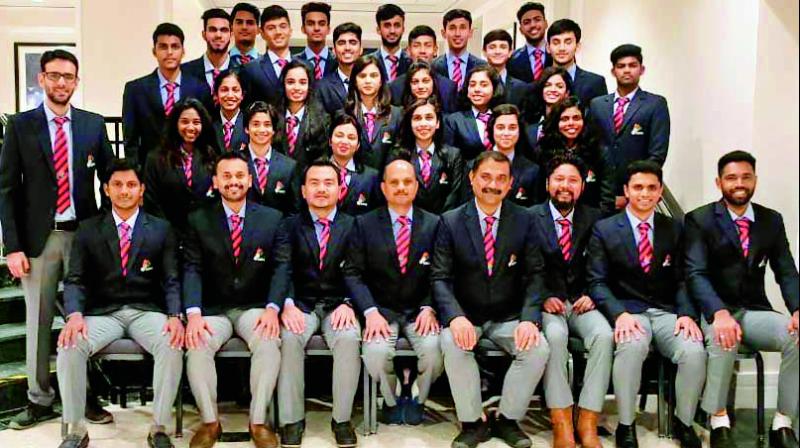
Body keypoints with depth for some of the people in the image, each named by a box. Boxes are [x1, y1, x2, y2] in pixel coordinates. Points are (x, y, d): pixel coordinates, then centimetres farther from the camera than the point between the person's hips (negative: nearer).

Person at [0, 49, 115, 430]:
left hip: (84, 234, 1)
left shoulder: (93, 124, 6)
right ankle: (40, 400, 19)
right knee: (38, 320, 7)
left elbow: (110, 179, 10)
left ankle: (87, 396, 17)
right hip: (39, 237, 0)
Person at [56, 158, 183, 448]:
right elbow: (75, 280, 3)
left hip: (147, 311, -1)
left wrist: (175, 316, -17)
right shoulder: (88, 229, 10)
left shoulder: (161, 229, 8)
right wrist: (75, 314, -17)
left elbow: (172, 281, 2)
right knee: (69, 346, -27)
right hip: (102, 312, 1)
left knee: (173, 347, -31)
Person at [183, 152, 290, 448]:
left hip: (255, 308, 0)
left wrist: (272, 308, -18)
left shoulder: (272, 219, 6)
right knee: (197, 347, -28)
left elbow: (281, 266, -2)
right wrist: (194, 313, -19)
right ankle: (210, 422, -6)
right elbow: (192, 269, -3)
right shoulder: (198, 220, 6)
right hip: (213, 310, 1)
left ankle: (258, 422, -13)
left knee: (269, 344, -30)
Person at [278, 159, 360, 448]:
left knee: (348, 339, -31)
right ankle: (292, 420, -15)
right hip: (301, 304, 1)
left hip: (338, 304, 0)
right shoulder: (291, 225, 8)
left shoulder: (352, 225, 8)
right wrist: (288, 305, -20)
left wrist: (348, 304, -18)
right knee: (289, 338, -30)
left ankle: (342, 419, -14)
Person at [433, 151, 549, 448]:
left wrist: (530, 318, -20)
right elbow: (440, 277, -7)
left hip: (508, 317, 1)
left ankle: (507, 419, -1)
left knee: (538, 349, -25)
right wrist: (455, 316, -25)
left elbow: (534, 275, -2)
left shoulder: (524, 220, 2)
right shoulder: (450, 222, -2)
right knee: (453, 345, -32)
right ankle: (472, 422, -8)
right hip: (465, 315, -1)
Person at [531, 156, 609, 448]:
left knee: (604, 335, -28)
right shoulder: (530, 218, 4)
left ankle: (587, 422, -20)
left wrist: (592, 295, -7)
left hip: (581, 302, 2)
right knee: (555, 335, -33)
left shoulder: (594, 219, 12)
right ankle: (561, 423, -23)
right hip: (546, 302, -2)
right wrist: (544, 298, -14)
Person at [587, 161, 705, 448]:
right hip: (626, 311, -2)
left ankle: (683, 422, 1)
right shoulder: (604, 229, 5)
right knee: (632, 345, -36)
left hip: (667, 312, 3)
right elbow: (597, 282, -1)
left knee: (695, 352, -27)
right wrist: (620, 314, -19)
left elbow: (682, 280, 10)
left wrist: (687, 314, -10)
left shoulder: (674, 229, 14)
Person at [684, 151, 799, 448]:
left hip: (755, 311, 4)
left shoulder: (772, 220, 11)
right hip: (714, 311, -4)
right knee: (724, 338, -37)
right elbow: (696, 274, -13)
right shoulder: (700, 220, -1)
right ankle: (719, 423, -19)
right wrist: (720, 313, -31)